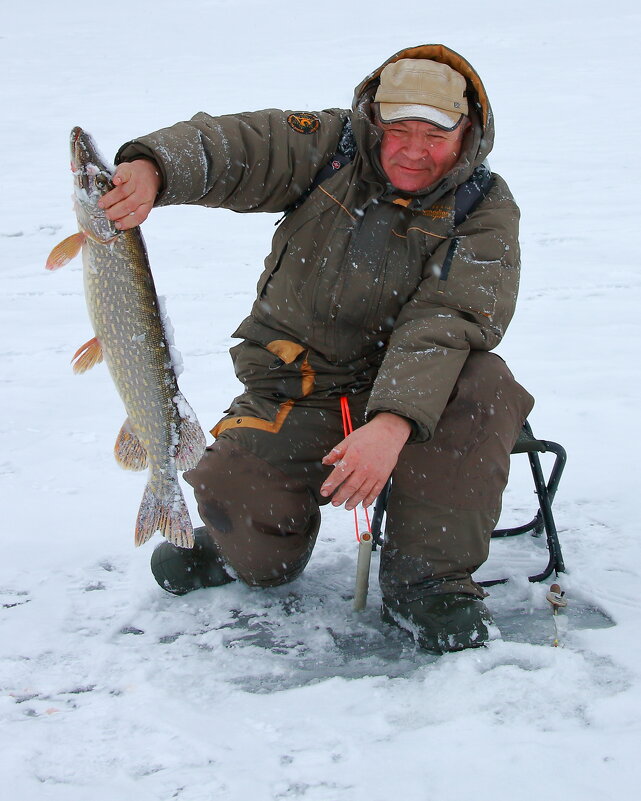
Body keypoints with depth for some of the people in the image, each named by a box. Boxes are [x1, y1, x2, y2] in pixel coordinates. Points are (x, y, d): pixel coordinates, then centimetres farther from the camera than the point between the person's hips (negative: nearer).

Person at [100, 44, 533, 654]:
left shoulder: (484, 212, -8)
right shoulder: (332, 147, -2)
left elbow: (445, 322, -23)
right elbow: (233, 145, -11)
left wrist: (393, 422, -38)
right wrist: (153, 168, -35)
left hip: (407, 395, 0)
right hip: (293, 393, 0)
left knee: (485, 388, -33)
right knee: (257, 556, -20)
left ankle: (424, 575, -17)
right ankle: (239, 536, 21)